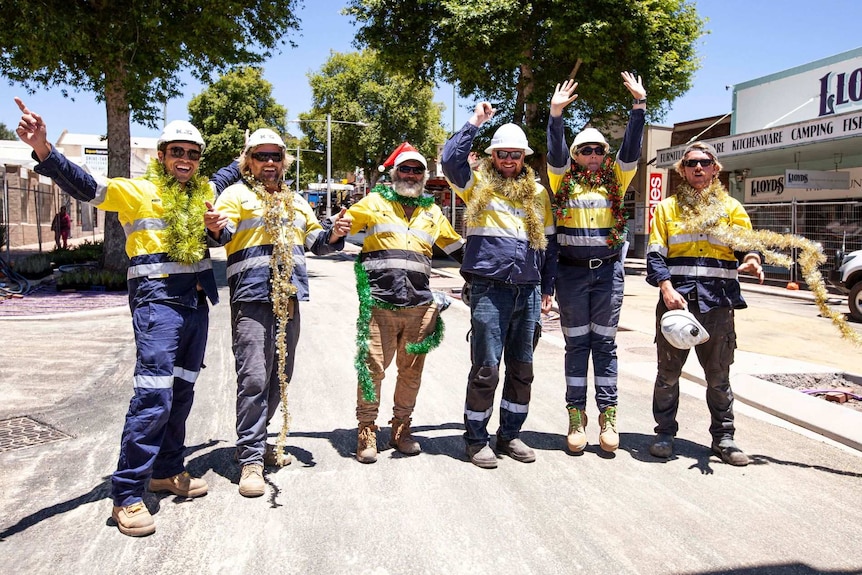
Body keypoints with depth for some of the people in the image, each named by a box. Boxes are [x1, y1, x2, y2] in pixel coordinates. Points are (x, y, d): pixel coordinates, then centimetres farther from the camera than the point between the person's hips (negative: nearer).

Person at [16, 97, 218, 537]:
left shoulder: (204, 192, 15)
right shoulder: (138, 191, -2)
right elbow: (84, 186, -17)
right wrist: (43, 150, -31)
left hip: (196, 301, 7)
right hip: (157, 299, -6)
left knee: (182, 391, 13)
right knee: (154, 394, -13)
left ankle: (167, 471, 29)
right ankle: (126, 495, -2)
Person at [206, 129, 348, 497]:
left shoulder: (296, 201, 22)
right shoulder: (236, 194, 4)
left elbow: (316, 242, 25)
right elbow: (225, 233, -12)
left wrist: (334, 236, 3)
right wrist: (217, 229, -36)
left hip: (289, 298, 7)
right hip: (252, 298, -6)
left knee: (280, 377, 12)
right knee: (254, 378, -12)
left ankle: (254, 441, 28)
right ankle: (251, 459, -3)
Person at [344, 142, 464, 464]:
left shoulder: (432, 212, 19)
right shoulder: (375, 203, 10)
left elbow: (457, 248, 28)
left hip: (420, 306, 3)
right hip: (379, 304, -3)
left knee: (411, 371, 8)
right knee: (372, 368, -2)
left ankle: (401, 428, 24)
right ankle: (366, 431, 13)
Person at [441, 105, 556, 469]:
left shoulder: (537, 192, 16)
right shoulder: (478, 183, 6)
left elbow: (548, 242, 19)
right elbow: (450, 160, -13)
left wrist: (547, 289, 16)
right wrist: (475, 123, -6)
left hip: (528, 292, 5)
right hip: (489, 289, -4)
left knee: (522, 369, 11)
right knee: (486, 369, -4)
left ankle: (510, 435, 26)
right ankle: (476, 439, 13)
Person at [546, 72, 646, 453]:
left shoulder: (615, 180, 9)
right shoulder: (564, 181, 6)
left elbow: (631, 148, -1)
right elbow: (555, 152, -8)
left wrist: (640, 104, -7)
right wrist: (556, 113, -18)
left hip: (608, 271, 1)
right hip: (571, 272, -1)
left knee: (605, 343, 5)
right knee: (576, 344, 5)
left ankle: (608, 415, 10)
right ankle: (576, 416, 10)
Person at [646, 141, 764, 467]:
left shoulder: (731, 207, 12)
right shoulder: (667, 207, 9)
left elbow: (747, 246, 7)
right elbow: (655, 255, 1)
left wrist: (751, 260, -18)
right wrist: (667, 289, -14)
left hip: (718, 305, 1)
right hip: (676, 301, 0)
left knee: (719, 377, 8)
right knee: (668, 373, 6)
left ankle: (723, 437, 21)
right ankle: (665, 433, 20)